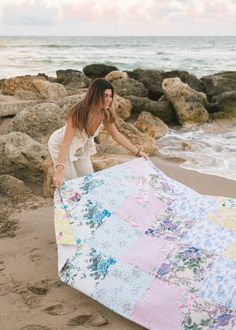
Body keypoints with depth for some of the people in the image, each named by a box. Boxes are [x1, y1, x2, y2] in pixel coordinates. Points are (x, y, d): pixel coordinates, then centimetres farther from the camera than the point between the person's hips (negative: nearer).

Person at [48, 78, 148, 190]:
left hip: (81, 148, 6)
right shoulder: (78, 113, -36)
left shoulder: (105, 114, -18)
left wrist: (138, 152, -5)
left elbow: (117, 135, -4)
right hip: (60, 146, -6)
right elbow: (65, 143, -39)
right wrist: (59, 171, -49)